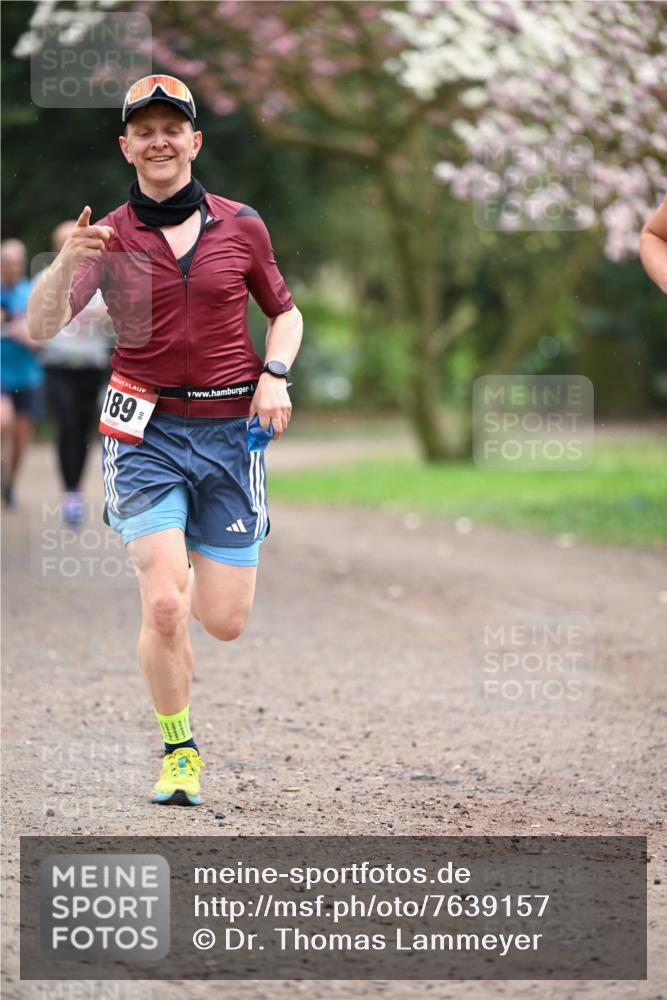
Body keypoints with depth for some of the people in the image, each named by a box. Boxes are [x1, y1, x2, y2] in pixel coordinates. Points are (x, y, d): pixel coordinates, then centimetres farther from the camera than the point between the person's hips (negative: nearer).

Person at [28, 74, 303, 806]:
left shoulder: (240, 226, 3)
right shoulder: (109, 237, 0)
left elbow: (285, 313, 17)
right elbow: (40, 329, -12)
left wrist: (275, 375, -3)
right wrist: (67, 263, -30)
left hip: (229, 431, 1)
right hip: (146, 433, -1)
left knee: (225, 620, 0)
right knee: (162, 606, -16)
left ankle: (191, 572, 38)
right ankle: (178, 752, 6)